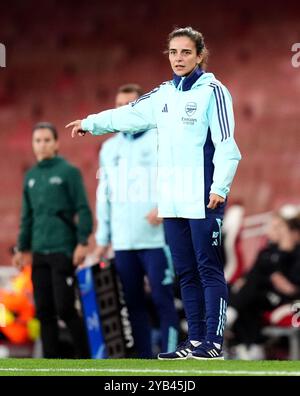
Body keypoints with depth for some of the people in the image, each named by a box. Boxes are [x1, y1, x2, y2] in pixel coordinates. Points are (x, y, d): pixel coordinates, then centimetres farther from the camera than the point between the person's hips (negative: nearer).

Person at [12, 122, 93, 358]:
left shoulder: (68, 172, -2)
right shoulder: (31, 177, 15)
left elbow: (83, 210, -6)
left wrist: (83, 242, -13)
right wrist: (23, 248, 18)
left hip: (63, 250, -6)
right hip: (39, 252, 6)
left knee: (65, 308, -9)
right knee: (44, 310, 4)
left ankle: (84, 357, 3)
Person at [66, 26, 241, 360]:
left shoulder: (212, 91, -5)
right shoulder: (163, 95, 16)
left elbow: (226, 143, -12)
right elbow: (129, 114, 32)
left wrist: (220, 186, -20)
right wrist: (91, 123, 43)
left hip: (203, 199, -7)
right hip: (172, 200, 7)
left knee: (209, 269, -7)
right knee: (186, 272, 8)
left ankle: (214, 342, -8)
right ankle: (196, 341, 13)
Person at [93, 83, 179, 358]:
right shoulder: (109, 148, 17)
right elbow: (104, 195, 20)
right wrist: (103, 239, 16)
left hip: (156, 238, -5)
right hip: (123, 241, 5)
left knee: (162, 299, -9)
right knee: (133, 302, 5)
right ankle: (143, 359, 11)